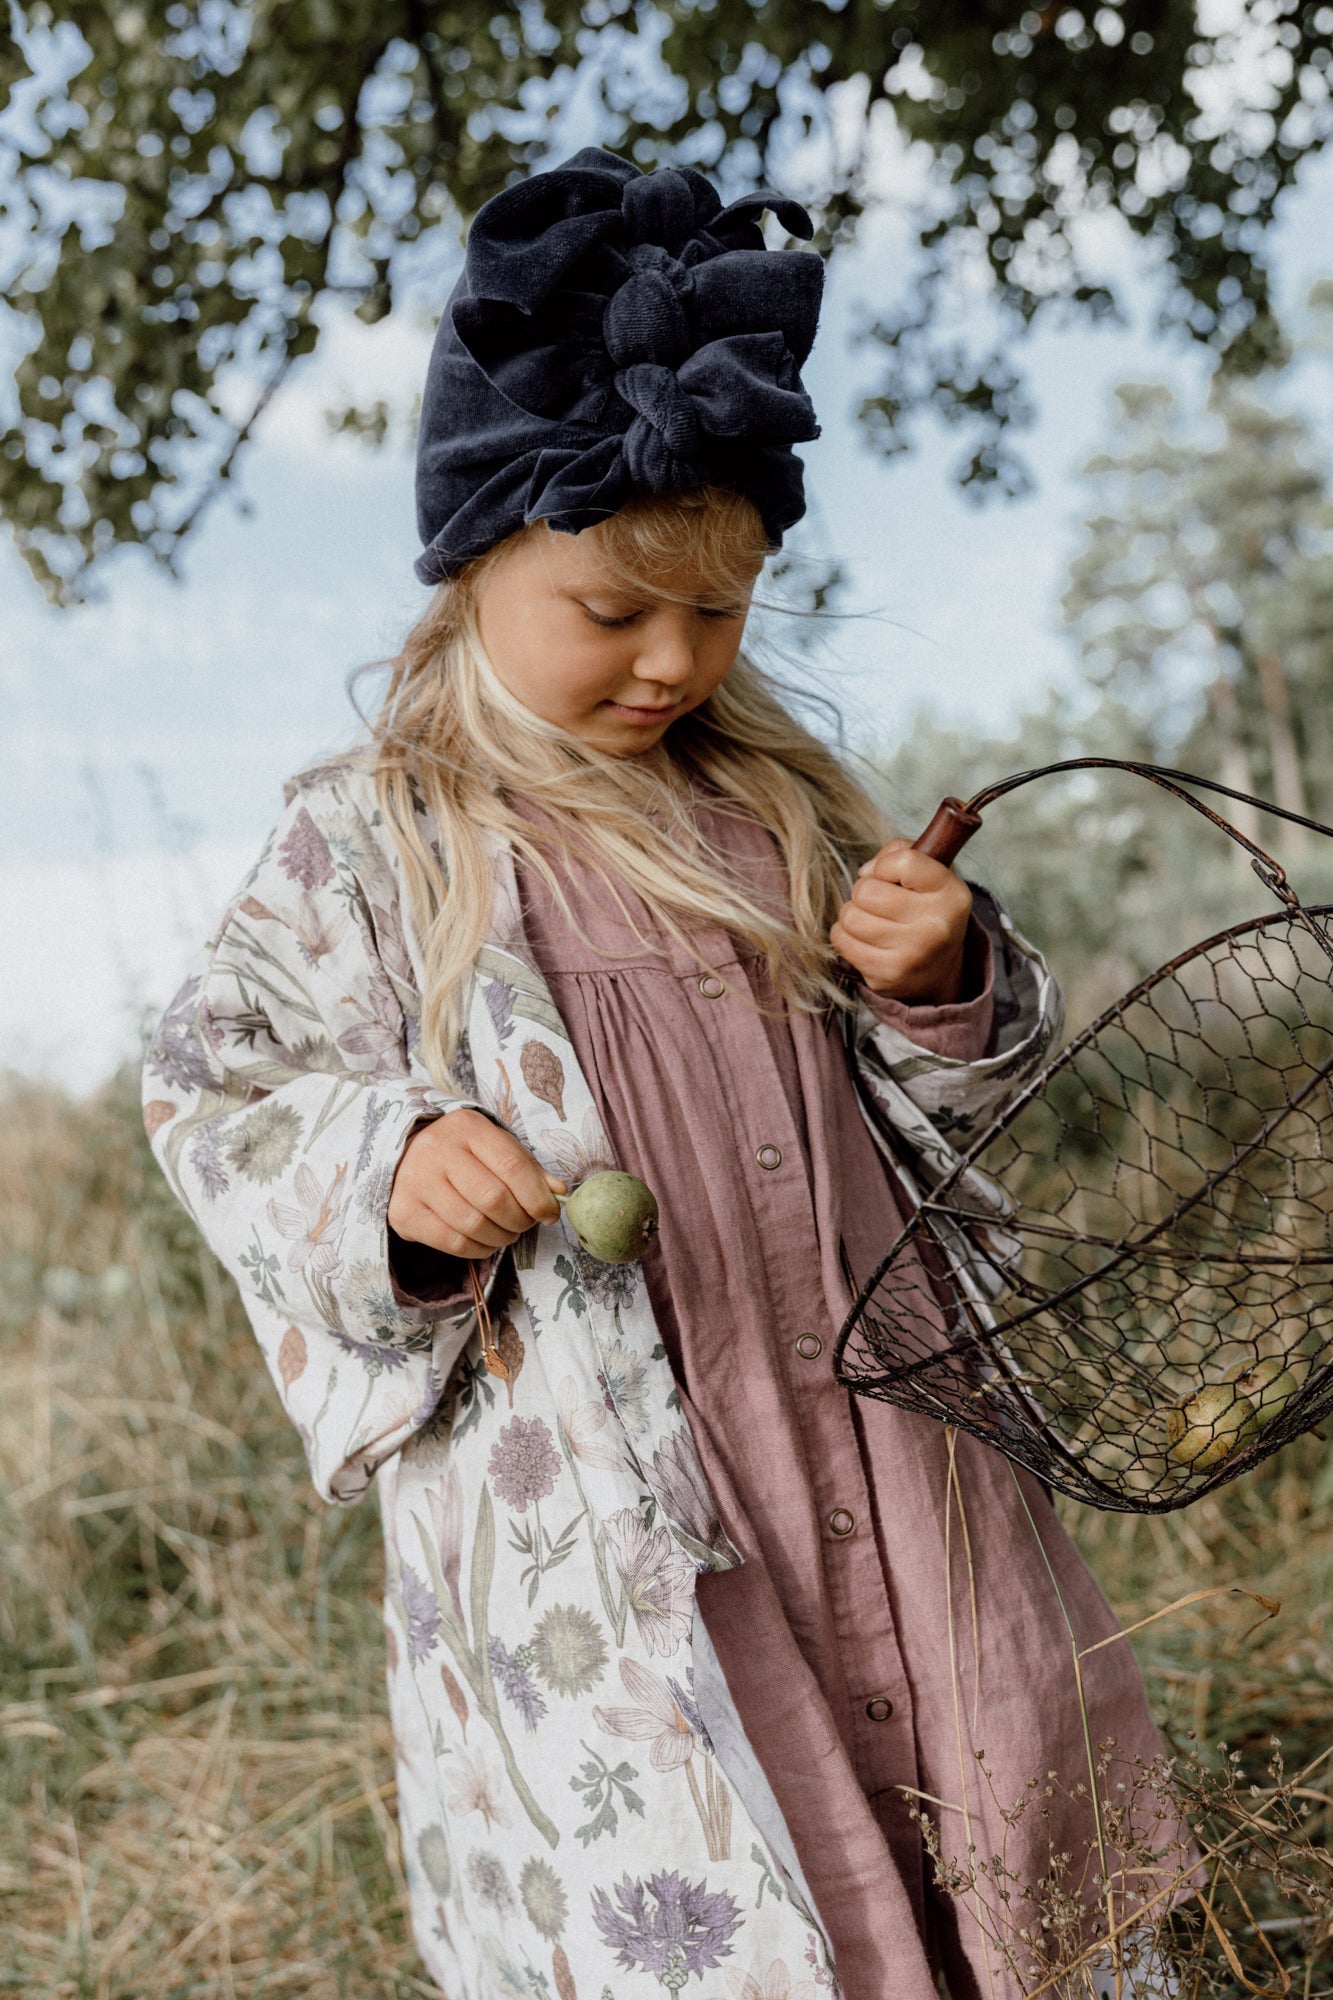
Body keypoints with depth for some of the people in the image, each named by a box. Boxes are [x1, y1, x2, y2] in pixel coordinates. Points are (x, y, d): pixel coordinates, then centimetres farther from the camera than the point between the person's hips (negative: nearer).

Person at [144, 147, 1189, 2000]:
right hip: (599, 1480, -4)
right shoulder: (373, 839, -4)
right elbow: (215, 1093, -1)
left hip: (867, 1429, 5)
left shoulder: (784, 803, 10)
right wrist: (386, 1164, -20)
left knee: (1007, 1831, 15)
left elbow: (951, 1084, 16)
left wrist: (943, 983, -7)